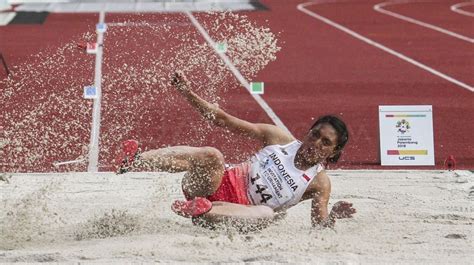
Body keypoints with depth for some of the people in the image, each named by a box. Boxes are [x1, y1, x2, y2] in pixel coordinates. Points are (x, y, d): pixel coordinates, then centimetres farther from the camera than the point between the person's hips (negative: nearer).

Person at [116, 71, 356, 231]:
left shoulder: (320, 184, 4)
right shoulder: (279, 139, 10)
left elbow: (320, 228, -4)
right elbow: (224, 121, 9)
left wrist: (333, 216, -28)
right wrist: (188, 93, 2)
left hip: (239, 210, -2)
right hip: (220, 185, 2)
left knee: (266, 214, -38)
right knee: (211, 156, -32)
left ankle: (205, 212, -60)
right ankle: (133, 160, -51)